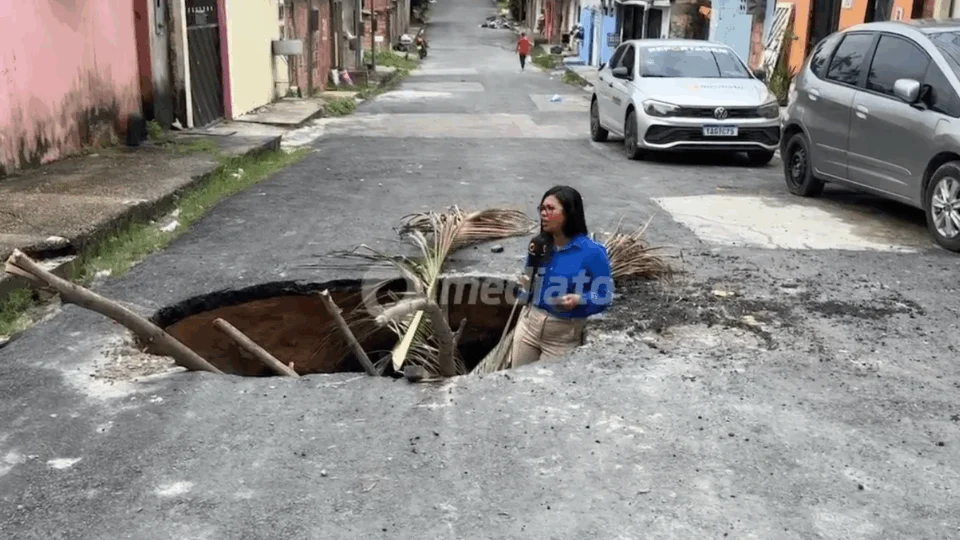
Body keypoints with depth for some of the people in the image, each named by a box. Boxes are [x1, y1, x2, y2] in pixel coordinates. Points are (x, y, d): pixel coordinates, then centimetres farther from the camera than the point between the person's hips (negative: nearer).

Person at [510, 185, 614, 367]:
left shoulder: (592, 252, -15)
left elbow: (605, 297, -10)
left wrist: (578, 300, -27)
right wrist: (527, 286, -11)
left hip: (564, 334, -5)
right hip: (529, 323, 5)